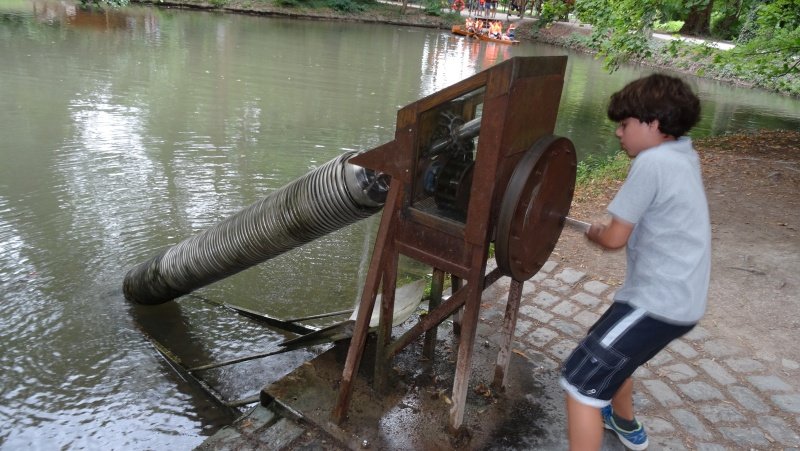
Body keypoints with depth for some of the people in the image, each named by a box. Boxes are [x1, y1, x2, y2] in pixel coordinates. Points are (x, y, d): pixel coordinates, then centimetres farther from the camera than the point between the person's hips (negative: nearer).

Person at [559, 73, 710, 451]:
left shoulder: (653, 162, -19)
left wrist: (594, 232, 4)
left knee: (579, 381, -8)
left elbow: (615, 238, -16)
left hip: (657, 301, -10)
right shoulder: (684, 155, 10)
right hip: (679, 298, 10)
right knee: (607, 350, 31)